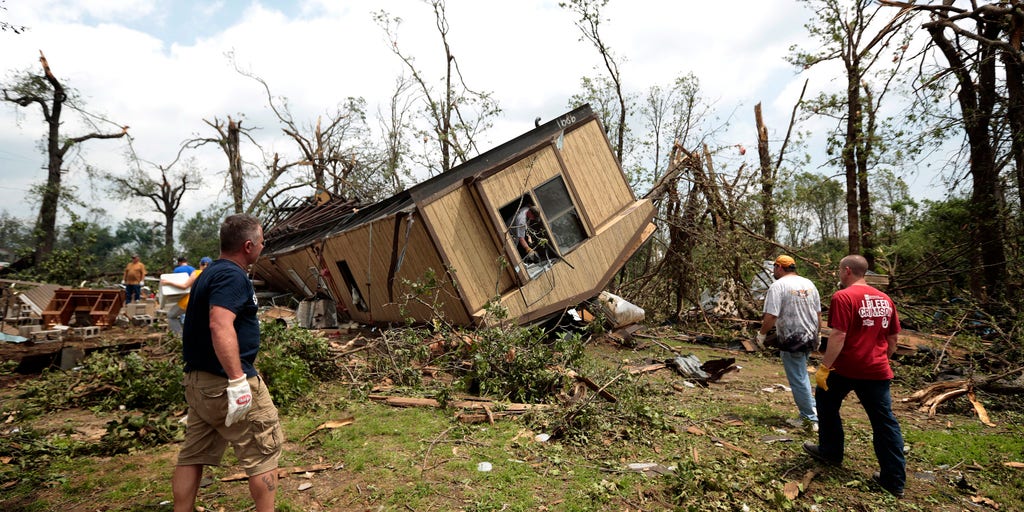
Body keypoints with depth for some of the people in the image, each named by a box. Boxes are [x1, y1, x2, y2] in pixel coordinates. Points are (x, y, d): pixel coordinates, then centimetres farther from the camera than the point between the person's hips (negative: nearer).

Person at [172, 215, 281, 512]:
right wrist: (238, 380, -34)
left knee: (193, 455, 17)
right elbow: (220, 326, -32)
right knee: (264, 450, 3)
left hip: (198, 380, 10)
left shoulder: (210, 273, 14)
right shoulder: (232, 276, -18)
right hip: (224, 383, -10)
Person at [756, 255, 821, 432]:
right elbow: (819, 314, 13)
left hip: (791, 341, -8)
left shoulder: (778, 286, -14)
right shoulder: (809, 284, 8)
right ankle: (812, 410, 25)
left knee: (798, 380, 3)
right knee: (801, 375, 23)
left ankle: (810, 418, 12)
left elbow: (770, 317, -20)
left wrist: (762, 333, -4)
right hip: (810, 338, 8)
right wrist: (816, 334, 25)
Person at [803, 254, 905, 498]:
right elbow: (892, 339, 16)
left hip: (847, 368, -6)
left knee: (826, 401, 19)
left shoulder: (843, 297, -14)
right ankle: (894, 479, 13)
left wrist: (824, 367, -17)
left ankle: (830, 452, 30)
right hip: (878, 371, 6)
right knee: (885, 421, 9)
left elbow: (838, 336, -21)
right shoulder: (885, 299, 9)